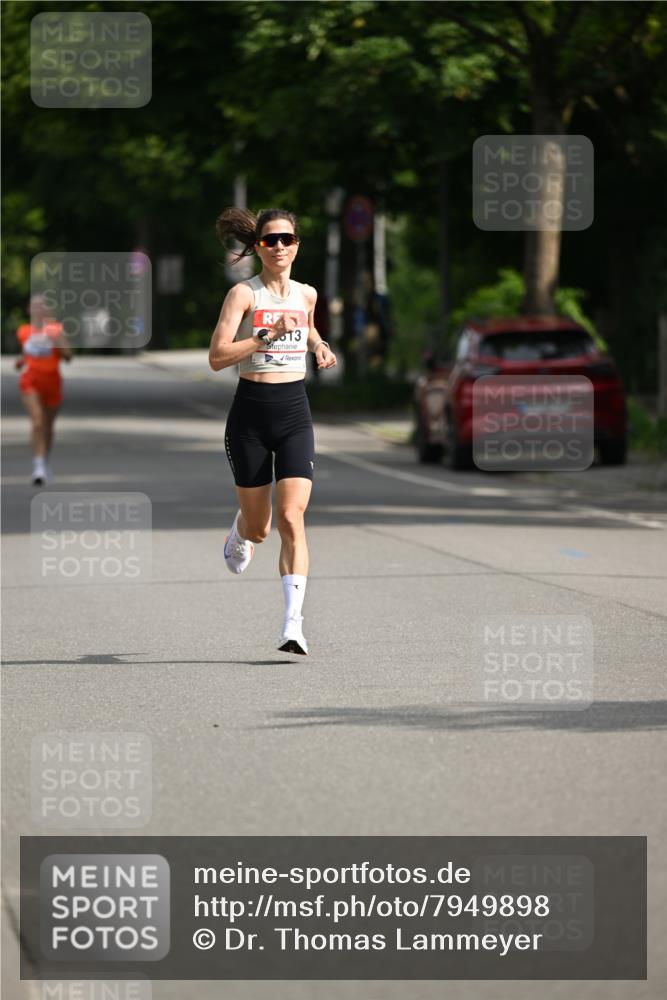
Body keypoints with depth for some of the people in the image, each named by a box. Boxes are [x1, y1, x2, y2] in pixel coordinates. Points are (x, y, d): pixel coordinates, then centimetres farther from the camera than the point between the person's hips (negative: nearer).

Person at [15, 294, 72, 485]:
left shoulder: (55, 329, -4)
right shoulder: (23, 332, 4)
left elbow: (68, 356, -11)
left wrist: (58, 342, -26)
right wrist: (21, 360, 3)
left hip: (52, 381, 1)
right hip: (31, 381, -1)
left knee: (48, 426, 16)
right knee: (37, 423, -20)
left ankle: (45, 463, 41)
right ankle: (38, 467, -24)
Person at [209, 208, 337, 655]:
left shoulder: (307, 294, 8)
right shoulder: (244, 294, -7)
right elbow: (217, 357, -17)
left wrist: (320, 345, 12)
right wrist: (268, 335, -23)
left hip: (295, 414, 2)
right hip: (251, 414, -2)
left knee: (291, 519, -15)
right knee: (258, 528, 9)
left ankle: (293, 624, -19)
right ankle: (242, 533, 49)